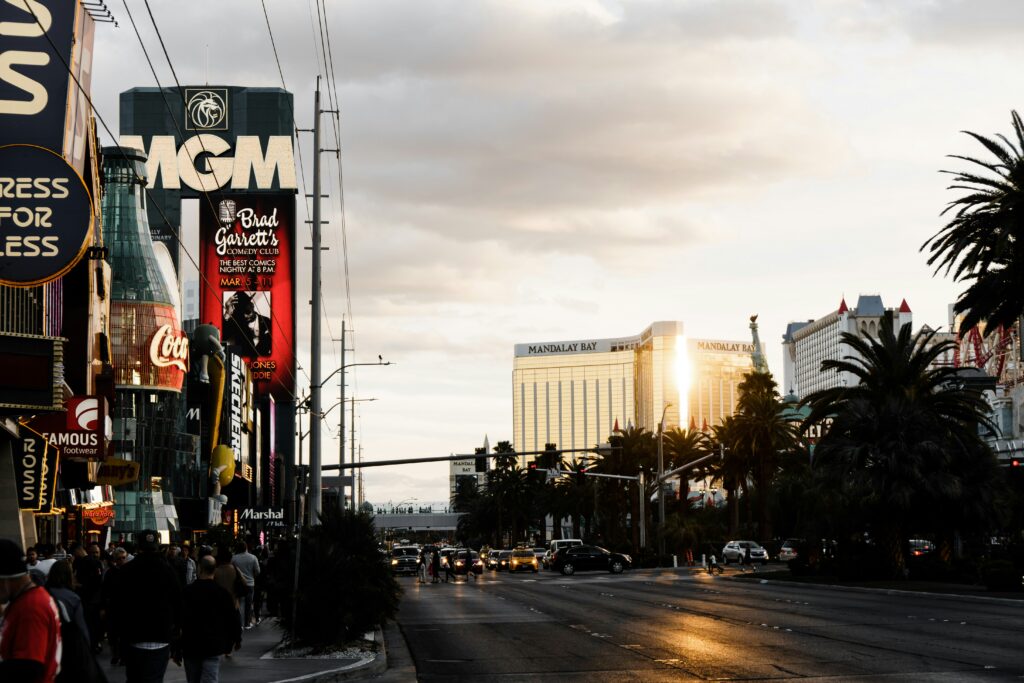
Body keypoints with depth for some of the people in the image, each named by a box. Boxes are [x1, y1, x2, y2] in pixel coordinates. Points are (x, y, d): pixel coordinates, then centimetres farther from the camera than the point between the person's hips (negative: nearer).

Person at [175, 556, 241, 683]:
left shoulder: (186, 591, -3)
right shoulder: (223, 593, -4)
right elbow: (233, 619, 3)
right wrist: (237, 638, 22)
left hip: (190, 647, 2)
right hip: (213, 648, -1)